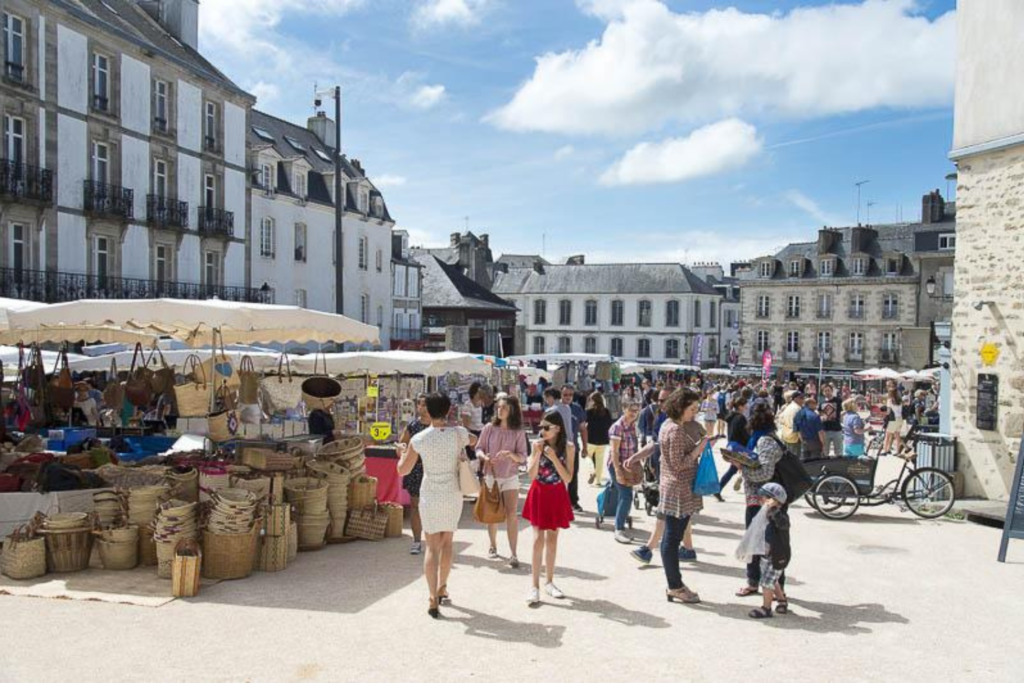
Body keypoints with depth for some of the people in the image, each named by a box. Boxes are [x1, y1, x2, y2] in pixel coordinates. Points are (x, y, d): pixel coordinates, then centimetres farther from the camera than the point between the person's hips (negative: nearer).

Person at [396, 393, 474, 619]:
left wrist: (402, 453, 18)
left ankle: (434, 599, -7)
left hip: (430, 496, -1)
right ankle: (442, 589, 32)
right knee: (447, 543, 19)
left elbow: (402, 470, -1)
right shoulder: (458, 434, -7)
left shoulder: (419, 439, -10)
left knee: (432, 547, 3)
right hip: (453, 495, 2)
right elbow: (474, 440, 18)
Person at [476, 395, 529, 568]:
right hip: (490, 476, 1)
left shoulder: (518, 433, -5)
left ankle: (513, 554, -5)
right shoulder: (489, 428, -3)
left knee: (511, 514, -8)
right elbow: (479, 448, 2)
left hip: (510, 478, -1)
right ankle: (493, 546, 32)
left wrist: (511, 454, -26)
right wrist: (484, 457, -19)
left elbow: (522, 457, -6)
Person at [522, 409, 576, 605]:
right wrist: (538, 453, -22)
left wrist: (554, 458, -23)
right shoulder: (537, 444, -7)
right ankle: (535, 586, 1)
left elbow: (568, 478, -13)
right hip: (539, 494, -1)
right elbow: (532, 476, -10)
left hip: (557, 496, 1)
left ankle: (549, 582, 25)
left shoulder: (568, 447, -9)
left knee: (552, 539, 12)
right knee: (538, 539, -5)